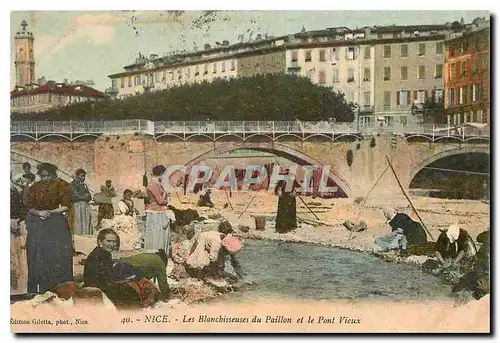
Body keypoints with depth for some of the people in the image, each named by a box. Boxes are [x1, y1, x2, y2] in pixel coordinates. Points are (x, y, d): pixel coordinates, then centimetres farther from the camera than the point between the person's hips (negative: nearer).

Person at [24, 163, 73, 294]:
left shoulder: (62, 186, -1)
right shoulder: (35, 187, 10)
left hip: (57, 226, -3)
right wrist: (39, 213, -14)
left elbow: (66, 206, -6)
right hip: (37, 228, 3)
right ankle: (38, 291, 10)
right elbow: (28, 206, 5)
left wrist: (50, 212, -16)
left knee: (58, 258, -3)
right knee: (38, 259, 4)